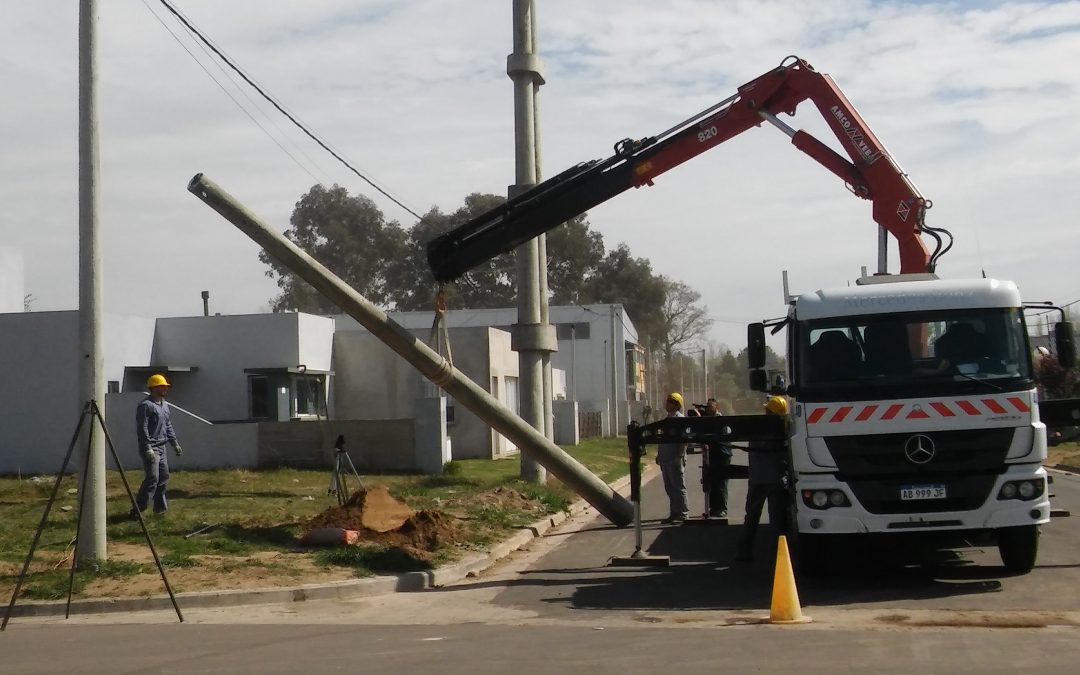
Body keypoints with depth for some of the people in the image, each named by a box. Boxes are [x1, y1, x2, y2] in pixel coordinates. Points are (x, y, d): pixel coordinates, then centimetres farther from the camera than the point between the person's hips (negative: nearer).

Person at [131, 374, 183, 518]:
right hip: (150, 449, -9)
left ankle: (160, 506, 22)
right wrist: (147, 448, -23)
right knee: (152, 479, -14)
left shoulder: (164, 405, 15)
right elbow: (142, 429, -18)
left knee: (163, 478, 12)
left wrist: (174, 444, 20)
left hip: (161, 448, 9)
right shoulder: (146, 405, -13)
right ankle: (137, 510, -11)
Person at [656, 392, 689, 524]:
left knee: (678, 487, -5)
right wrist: (659, 455, 20)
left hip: (675, 460, -9)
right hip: (665, 459, 9)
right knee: (669, 488, 12)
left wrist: (680, 456, -24)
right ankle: (674, 514, 18)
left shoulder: (679, 418, -11)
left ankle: (683, 514, -1)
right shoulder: (668, 418, 18)